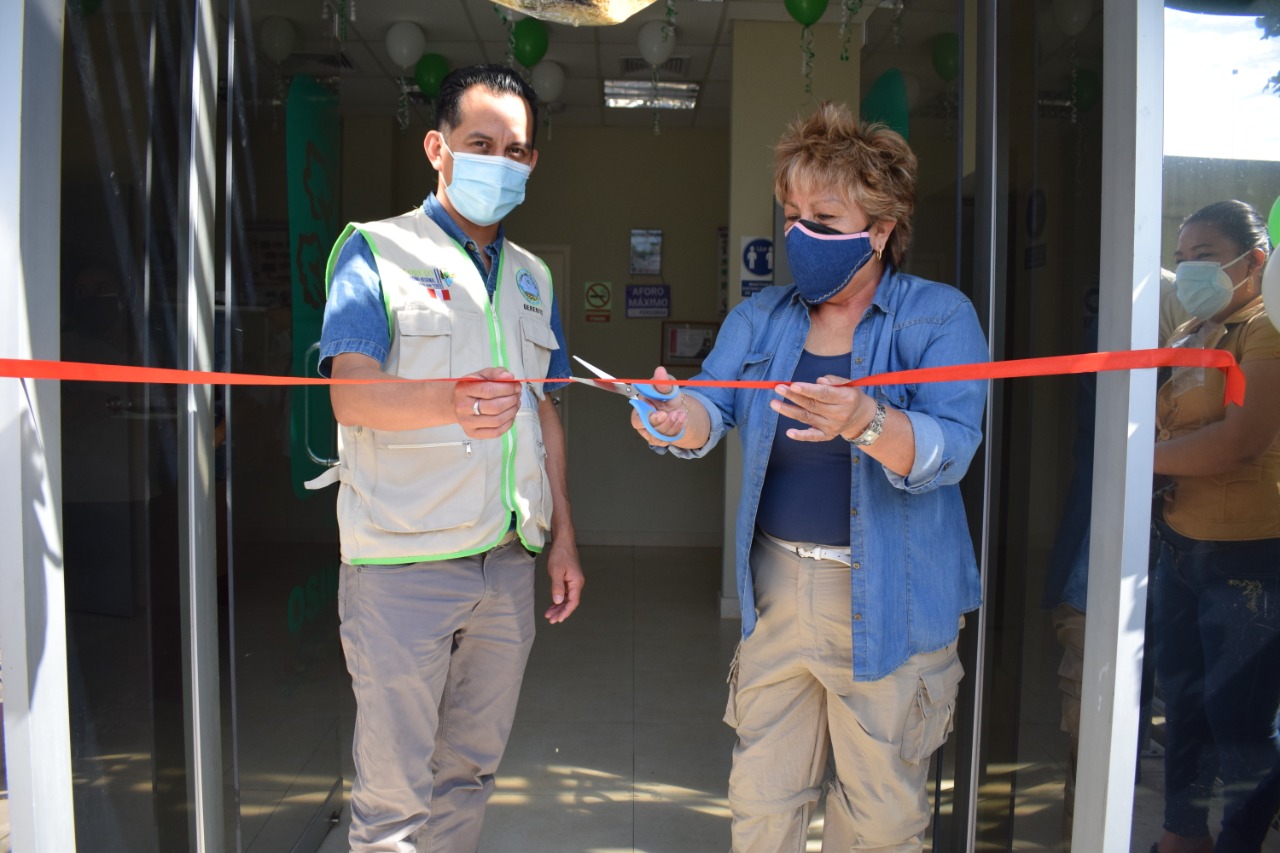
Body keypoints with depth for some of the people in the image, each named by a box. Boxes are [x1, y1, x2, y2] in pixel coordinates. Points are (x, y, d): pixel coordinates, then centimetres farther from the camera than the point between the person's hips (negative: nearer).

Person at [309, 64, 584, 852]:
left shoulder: (533, 277, 16)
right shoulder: (376, 249, -2)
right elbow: (350, 395, -15)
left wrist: (563, 538, 14)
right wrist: (448, 400, -36)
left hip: (509, 562, 6)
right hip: (404, 564, -5)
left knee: (470, 771, 15)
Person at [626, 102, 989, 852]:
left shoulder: (939, 317, -7)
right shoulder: (760, 318, 7)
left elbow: (948, 449, -19)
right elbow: (714, 408, -5)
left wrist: (866, 423, -39)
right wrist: (678, 418, -29)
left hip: (889, 601, -3)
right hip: (778, 586, 4)